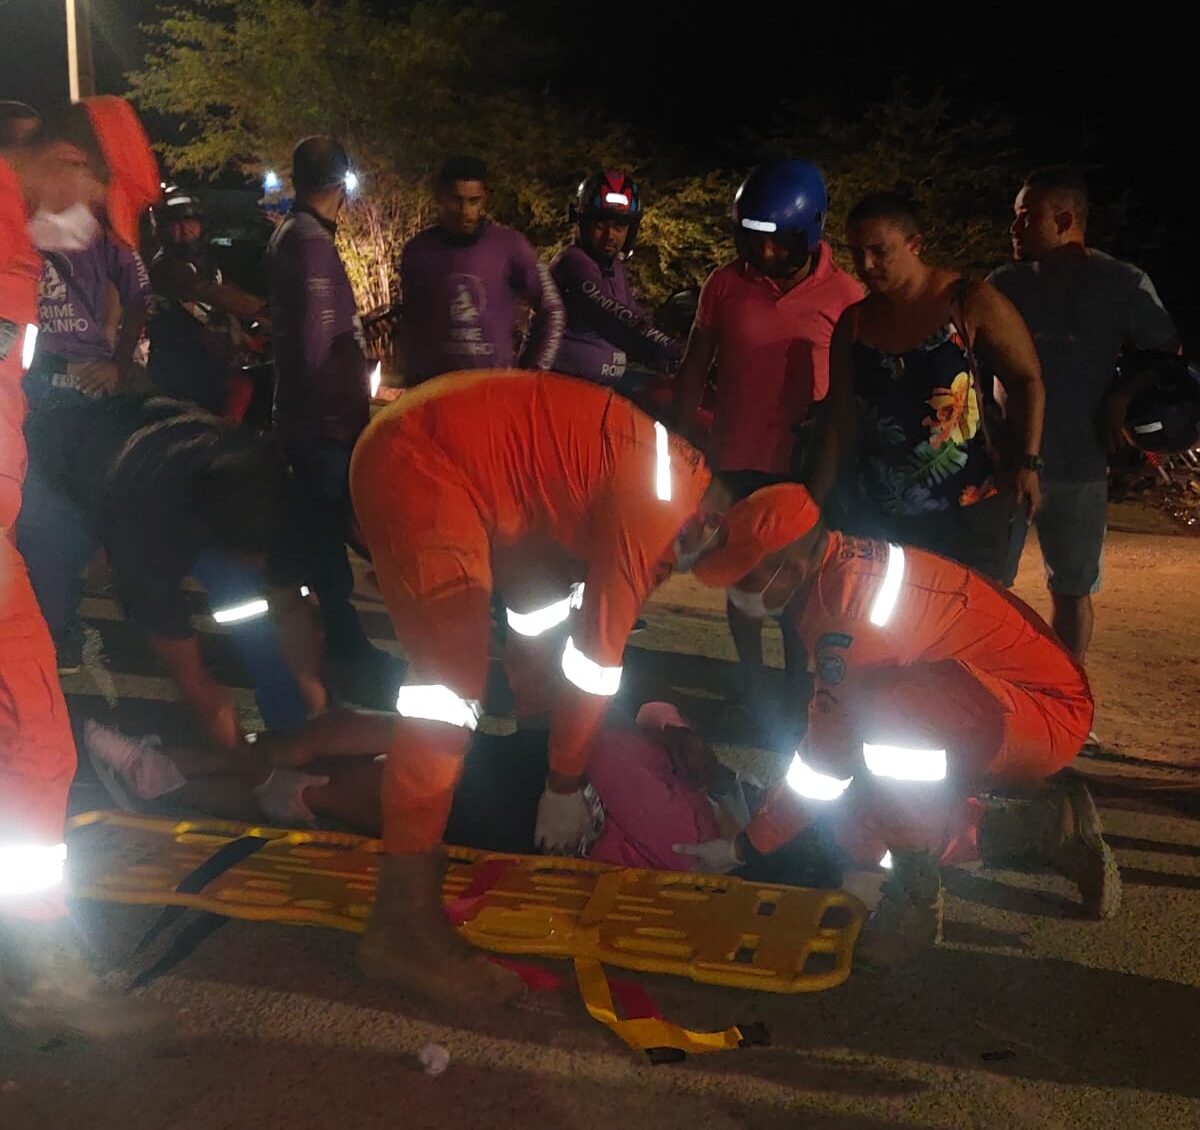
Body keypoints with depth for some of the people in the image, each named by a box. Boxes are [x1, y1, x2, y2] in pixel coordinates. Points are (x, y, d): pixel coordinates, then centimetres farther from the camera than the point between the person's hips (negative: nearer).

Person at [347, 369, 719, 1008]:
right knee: (449, 681, -16)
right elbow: (596, 653, -15)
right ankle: (402, 922, -14)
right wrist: (565, 787, -3)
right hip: (419, 469, -11)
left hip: (412, 449, 11)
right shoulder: (658, 505, -18)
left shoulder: (674, 475, 11)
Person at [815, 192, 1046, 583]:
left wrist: (1027, 464, -11)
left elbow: (1026, 380, -3)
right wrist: (817, 499, 5)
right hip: (879, 514, 4)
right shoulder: (854, 324, 6)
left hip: (969, 510, -4)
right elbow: (842, 422, 9)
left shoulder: (971, 304, -7)